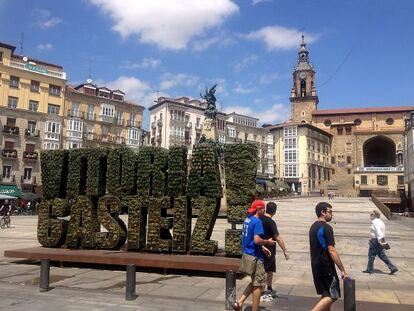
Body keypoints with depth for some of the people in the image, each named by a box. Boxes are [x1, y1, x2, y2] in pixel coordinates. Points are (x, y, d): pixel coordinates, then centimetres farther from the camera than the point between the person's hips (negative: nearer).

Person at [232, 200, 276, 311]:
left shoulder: (247, 219, 10)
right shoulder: (257, 221, -18)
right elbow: (257, 240, -27)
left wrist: (262, 248, 19)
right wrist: (268, 242, -9)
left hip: (246, 254, 9)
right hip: (254, 257, -9)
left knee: (254, 282, 21)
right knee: (258, 285, 5)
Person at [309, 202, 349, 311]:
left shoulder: (313, 227, 12)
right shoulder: (326, 228, -17)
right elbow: (332, 251, -21)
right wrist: (343, 270, -16)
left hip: (316, 266, 9)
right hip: (326, 267, -9)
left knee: (326, 294, 17)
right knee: (333, 296, -2)